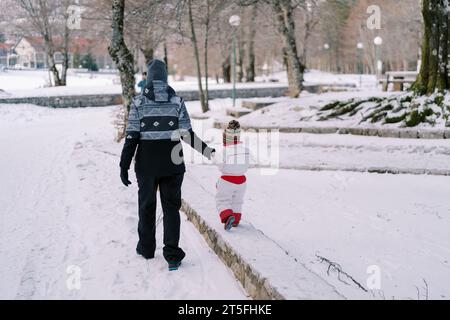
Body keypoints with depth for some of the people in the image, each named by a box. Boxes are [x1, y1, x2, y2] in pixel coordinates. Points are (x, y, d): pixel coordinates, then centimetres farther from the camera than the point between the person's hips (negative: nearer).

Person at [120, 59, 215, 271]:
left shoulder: (139, 102, -6)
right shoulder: (177, 101, -3)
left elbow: (131, 137, -8)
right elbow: (187, 135, -4)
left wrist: (124, 165, -4)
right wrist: (206, 150, 8)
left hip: (146, 163, 0)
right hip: (172, 163, 1)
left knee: (147, 205, 16)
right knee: (171, 206, 7)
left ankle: (146, 248, 29)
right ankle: (172, 254, 1)